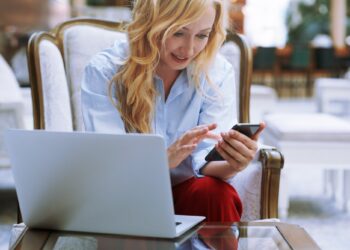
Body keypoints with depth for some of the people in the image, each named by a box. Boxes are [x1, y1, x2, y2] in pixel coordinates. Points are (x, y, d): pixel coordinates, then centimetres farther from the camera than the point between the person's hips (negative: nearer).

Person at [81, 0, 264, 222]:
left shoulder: (218, 73, -5)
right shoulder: (103, 72, -12)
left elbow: (205, 160, -12)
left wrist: (231, 166, -37)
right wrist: (166, 158, -40)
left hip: (185, 190, 1)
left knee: (215, 192, -31)